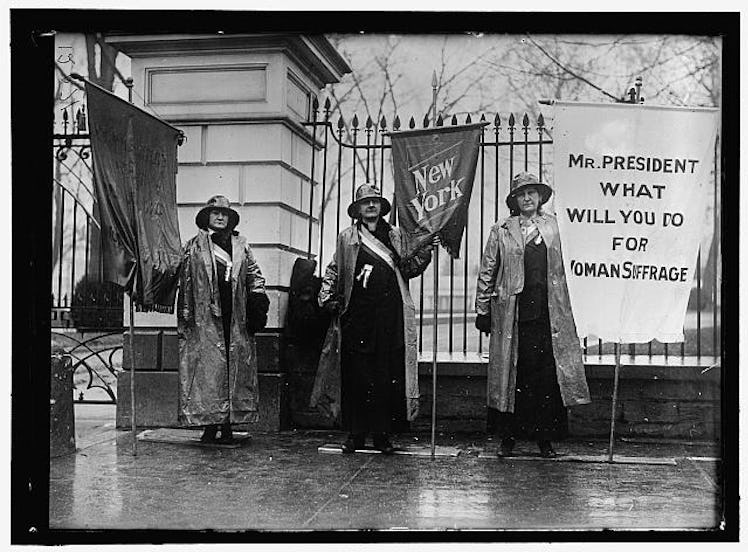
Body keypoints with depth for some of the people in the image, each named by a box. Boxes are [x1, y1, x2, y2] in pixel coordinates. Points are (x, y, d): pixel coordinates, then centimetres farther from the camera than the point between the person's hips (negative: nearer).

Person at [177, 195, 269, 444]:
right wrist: (185, 318, -1)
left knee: (236, 370, 0)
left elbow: (254, 275, 20)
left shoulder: (241, 246, 16)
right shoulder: (193, 247, 8)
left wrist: (258, 301, 4)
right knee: (208, 369, -6)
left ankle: (228, 426, 6)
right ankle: (210, 426, -2)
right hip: (206, 318, -3)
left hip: (236, 319, 3)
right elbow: (184, 282, 5)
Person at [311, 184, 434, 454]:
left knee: (387, 376, -1)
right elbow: (333, 271, 16)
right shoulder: (347, 238, 14)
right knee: (356, 375, -1)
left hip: (390, 315, 1)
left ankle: (382, 434, 6)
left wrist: (424, 251, -1)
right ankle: (356, 434, 8)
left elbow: (408, 269, 13)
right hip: (356, 315, 0)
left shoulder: (397, 236, 16)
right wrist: (328, 298, 3)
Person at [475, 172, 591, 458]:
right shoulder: (501, 231, 4)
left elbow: (558, 269, 16)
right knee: (512, 375, 3)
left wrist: (561, 306, 13)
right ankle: (508, 437, 15)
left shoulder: (551, 225, 11)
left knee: (548, 375, 1)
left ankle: (545, 438, 12)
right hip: (512, 314, -2)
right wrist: (482, 311, 5)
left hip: (547, 314, 2)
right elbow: (487, 273, 7)